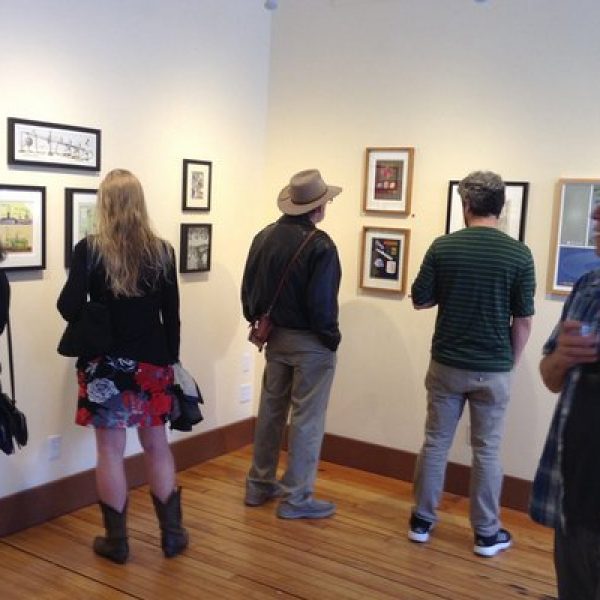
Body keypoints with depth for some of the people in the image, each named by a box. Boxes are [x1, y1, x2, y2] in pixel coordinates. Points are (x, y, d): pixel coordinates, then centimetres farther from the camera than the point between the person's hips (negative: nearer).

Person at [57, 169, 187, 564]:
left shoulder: (89, 249, -10)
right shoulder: (162, 251, -2)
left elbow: (69, 308, -17)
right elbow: (172, 313, 2)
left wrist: (90, 325, 6)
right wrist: (171, 359, 11)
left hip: (106, 365, -2)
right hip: (152, 362, 3)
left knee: (111, 451, 7)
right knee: (157, 446, 14)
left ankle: (117, 541, 18)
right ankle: (172, 533, 23)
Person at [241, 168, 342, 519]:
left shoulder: (264, 236, 3)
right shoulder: (320, 245, -18)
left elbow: (248, 288, 7)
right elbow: (321, 303, -21)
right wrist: (332, 338, -8)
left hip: (275, 336, 7)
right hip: (310, 342, -7)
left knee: (271, 411, 18)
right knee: (306, 420, 3)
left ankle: (260, 485, 29)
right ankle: (296, 498, 11)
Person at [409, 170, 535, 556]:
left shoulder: (443, 247, -6)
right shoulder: (519, 254, -9)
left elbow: (420, 300, 1)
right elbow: (523, 322, -6)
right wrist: (510, 363, 8)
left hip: (446, 364, 1)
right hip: (493, 370, -1)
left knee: (436, 443, 13)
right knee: (487, 451, 9)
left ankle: (422, 520, 22)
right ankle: (487, 534, 20)